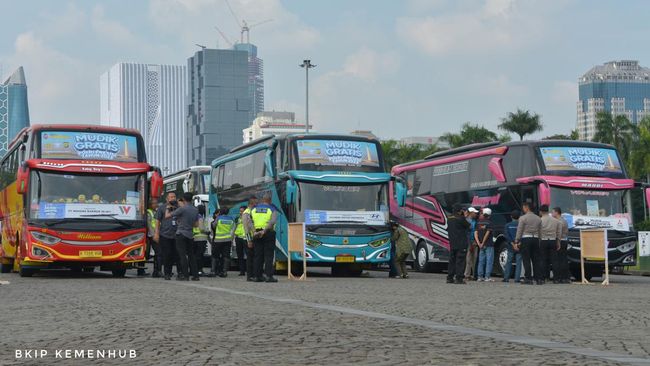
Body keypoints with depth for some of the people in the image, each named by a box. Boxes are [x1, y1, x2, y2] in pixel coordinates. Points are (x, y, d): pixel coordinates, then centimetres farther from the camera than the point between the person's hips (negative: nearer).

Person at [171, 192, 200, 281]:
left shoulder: (182, 209, -13)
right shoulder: (196, 210, 7)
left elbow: (168, 215, -8)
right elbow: (196, 224, 14)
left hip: (181, 234, -6)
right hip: (190, 234, 6)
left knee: (182, 255, -5)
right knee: (191, 255, 11)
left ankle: (185, 275, -8)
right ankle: (195, 275, 9)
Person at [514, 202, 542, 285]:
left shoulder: (523, 218, -6)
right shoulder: (538, 218, 11)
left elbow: (519, 231, -6)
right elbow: (540, 232, 12)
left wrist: (516, 242, -3)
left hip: (526, 239, -5)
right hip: (535, 239, 5)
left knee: (526, 260, -2)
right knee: (536, 260, 7)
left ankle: (528, 279, -6)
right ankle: (539, 278, 3)